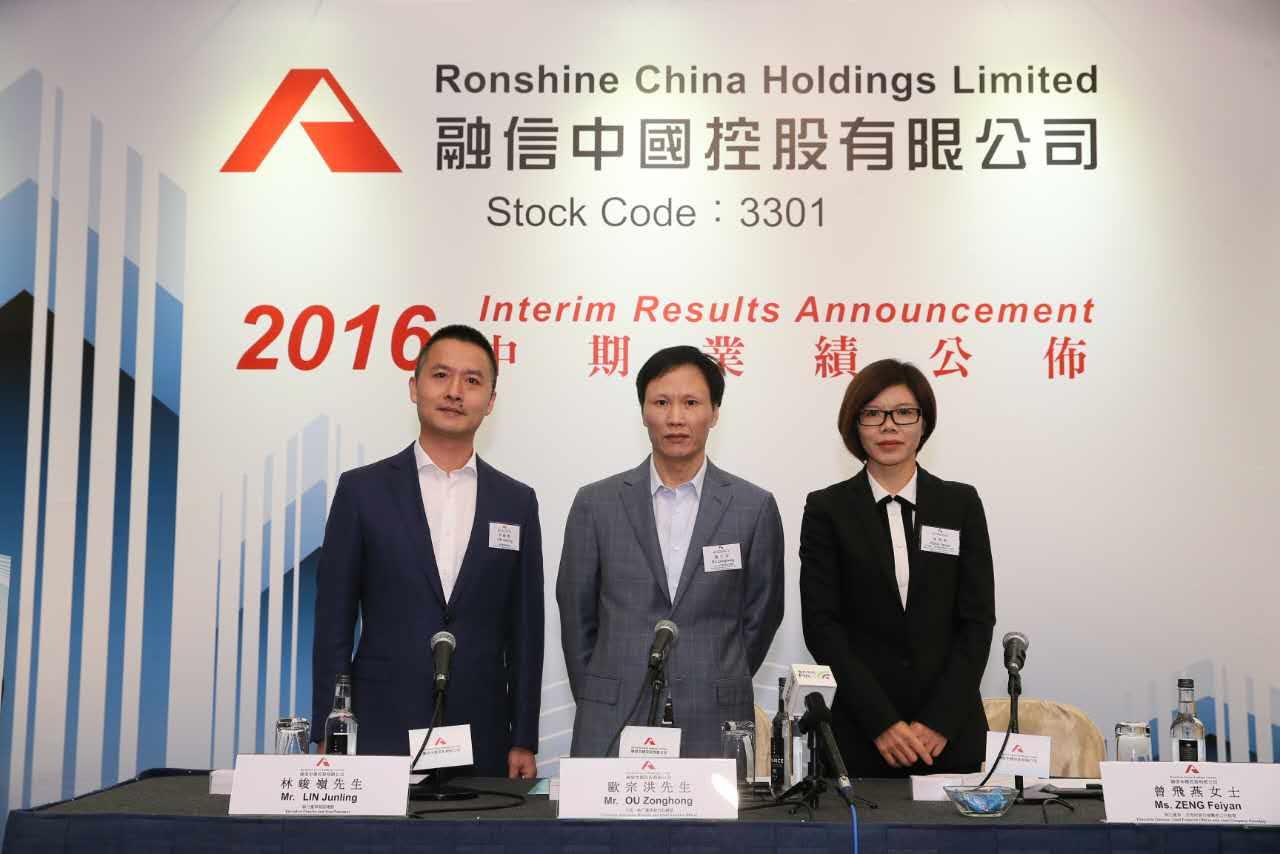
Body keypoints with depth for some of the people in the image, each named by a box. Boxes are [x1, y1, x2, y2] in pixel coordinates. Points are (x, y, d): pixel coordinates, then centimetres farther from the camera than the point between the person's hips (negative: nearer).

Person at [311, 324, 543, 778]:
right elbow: (333, 622, 0)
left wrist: (524, 741, 3)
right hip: (380, 736, -1)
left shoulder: (517, 502, 5)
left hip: (482, 742, 2)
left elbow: (525, 631, 7)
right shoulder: (361, 490, 0)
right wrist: (327, 740, -3)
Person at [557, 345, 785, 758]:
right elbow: (576, 614, 7)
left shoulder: (755, 507, 0)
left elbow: (761, 615, 8)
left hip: (714, 726, 0)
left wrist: (720, 687, 10)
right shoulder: (595, 503, 1)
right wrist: (597, 704, 10)